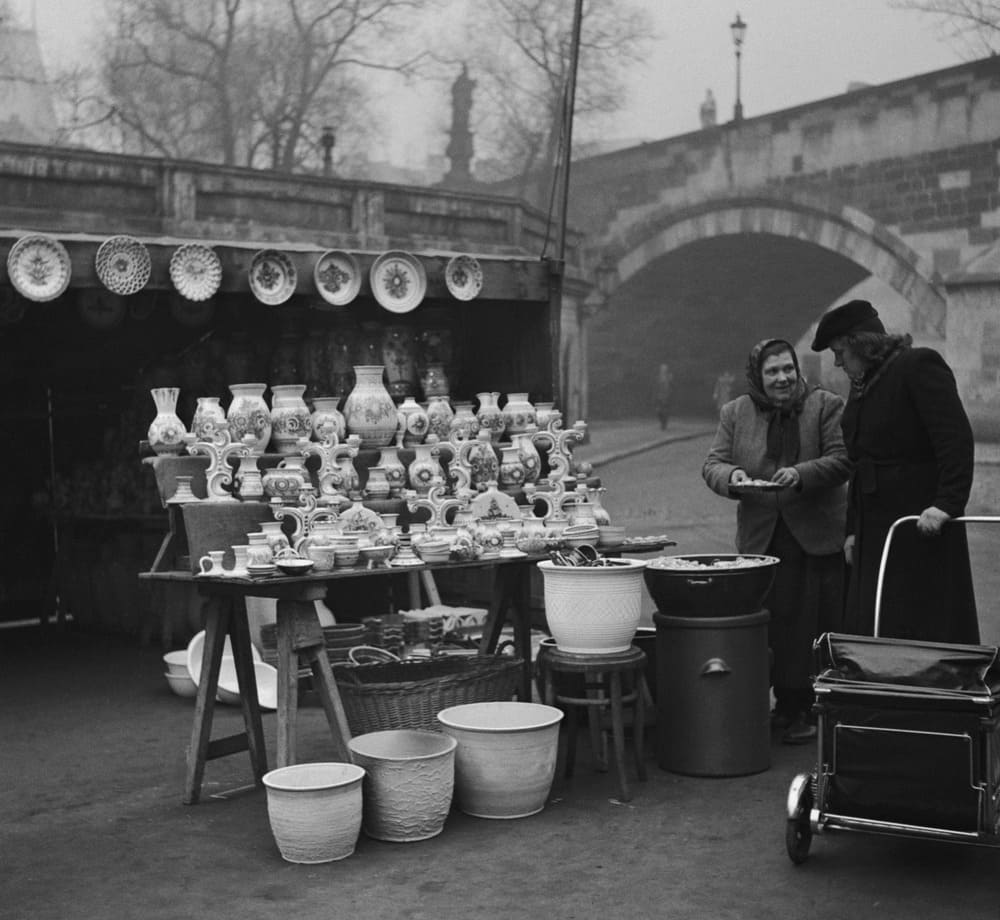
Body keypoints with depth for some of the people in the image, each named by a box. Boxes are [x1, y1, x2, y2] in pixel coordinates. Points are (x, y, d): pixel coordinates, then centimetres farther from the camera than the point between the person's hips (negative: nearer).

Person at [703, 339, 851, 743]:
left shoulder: (825, 406, 0)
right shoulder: (735, 413, 8)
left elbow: (842, 459, -7)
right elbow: (712, 463, 5)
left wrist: (801, 474, -23)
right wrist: (731, 476, -18)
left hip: (818, 536, -2)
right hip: (761, 538, 2)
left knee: (817, 626, -1)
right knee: (772, 624, 4)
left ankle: (812, 709, 8)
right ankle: (787, 704, 17)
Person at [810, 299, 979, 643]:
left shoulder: (919, 366, -9)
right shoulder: (861, 383, 17)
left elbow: (957, 440, -18)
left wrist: (947, 503, -27)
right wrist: (853, 529, 16)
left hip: (922, 523, -8)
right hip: (875, 531, 8)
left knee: (927, 629, -4)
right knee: (870, 632, 6)